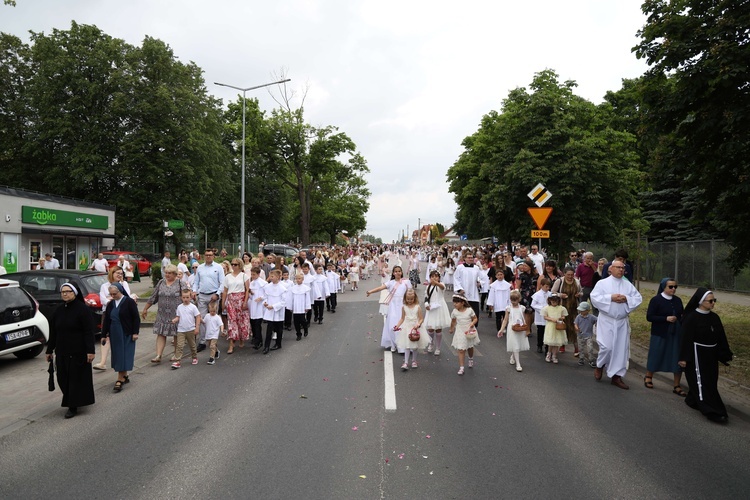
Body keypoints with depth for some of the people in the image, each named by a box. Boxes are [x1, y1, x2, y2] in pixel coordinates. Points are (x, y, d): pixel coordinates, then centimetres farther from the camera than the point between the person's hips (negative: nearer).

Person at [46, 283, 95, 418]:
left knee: (76, 377, 1)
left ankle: (73, 406, 11)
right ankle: (70, 401, 31)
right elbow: (53, 331, 12)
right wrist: (49, 350, 12)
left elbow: (89, 331, -14)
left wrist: (90, 351, -19)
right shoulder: (59, 310, 7)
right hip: (61, 351, 6)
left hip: (78, 351, -6)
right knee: (63, 378, 11)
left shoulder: (82, 309, -11)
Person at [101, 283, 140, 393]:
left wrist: (135, 332, -12)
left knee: (123, 355, -6)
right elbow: (106, 320, 13)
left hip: (126, 334, -6)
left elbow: (136, 318, -9)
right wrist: (104, 334, 11)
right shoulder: (110, 304, 9)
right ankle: (125, 376, 23)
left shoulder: (129, 302, -8)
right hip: (114, 334, 6)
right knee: (117, 355, 10)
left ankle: (120, 380, -4)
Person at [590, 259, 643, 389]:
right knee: (607, 347, -9)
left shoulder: (628, 284, 9)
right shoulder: (602, 283, -2)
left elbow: (638, 298, 4)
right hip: (606, 321, -4)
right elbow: (594, 297, -12)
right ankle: (599, 366, 21)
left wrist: (626, 299, -13)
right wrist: (611, 298, -19)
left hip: (622, 321, 4)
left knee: (622, 349, 4)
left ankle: (616, 376, 15)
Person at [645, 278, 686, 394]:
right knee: (656, 357, 9)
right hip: (660, 335, -4)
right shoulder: (656, 300, -9)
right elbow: (649, 317, -12)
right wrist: (666, 318, -21)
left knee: (678, 359, 4)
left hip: (676, 335, 4)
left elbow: (682, 314, 13)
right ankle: (648, 377, 32)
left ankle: (676, 386, 17)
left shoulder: (678, 300, 5)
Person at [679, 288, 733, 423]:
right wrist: (684, 358, -15)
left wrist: (724, 355, 9)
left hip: (711, 355, 8)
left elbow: (721, 337, 10)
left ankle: (693, 400, 32)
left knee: (710, 381, 16)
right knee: (702, 382, -3)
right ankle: (712, 411, -1)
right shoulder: (691, 317, -16)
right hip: (697, 355, -7)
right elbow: (686, 338, -15)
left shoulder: (714, 317, 3)